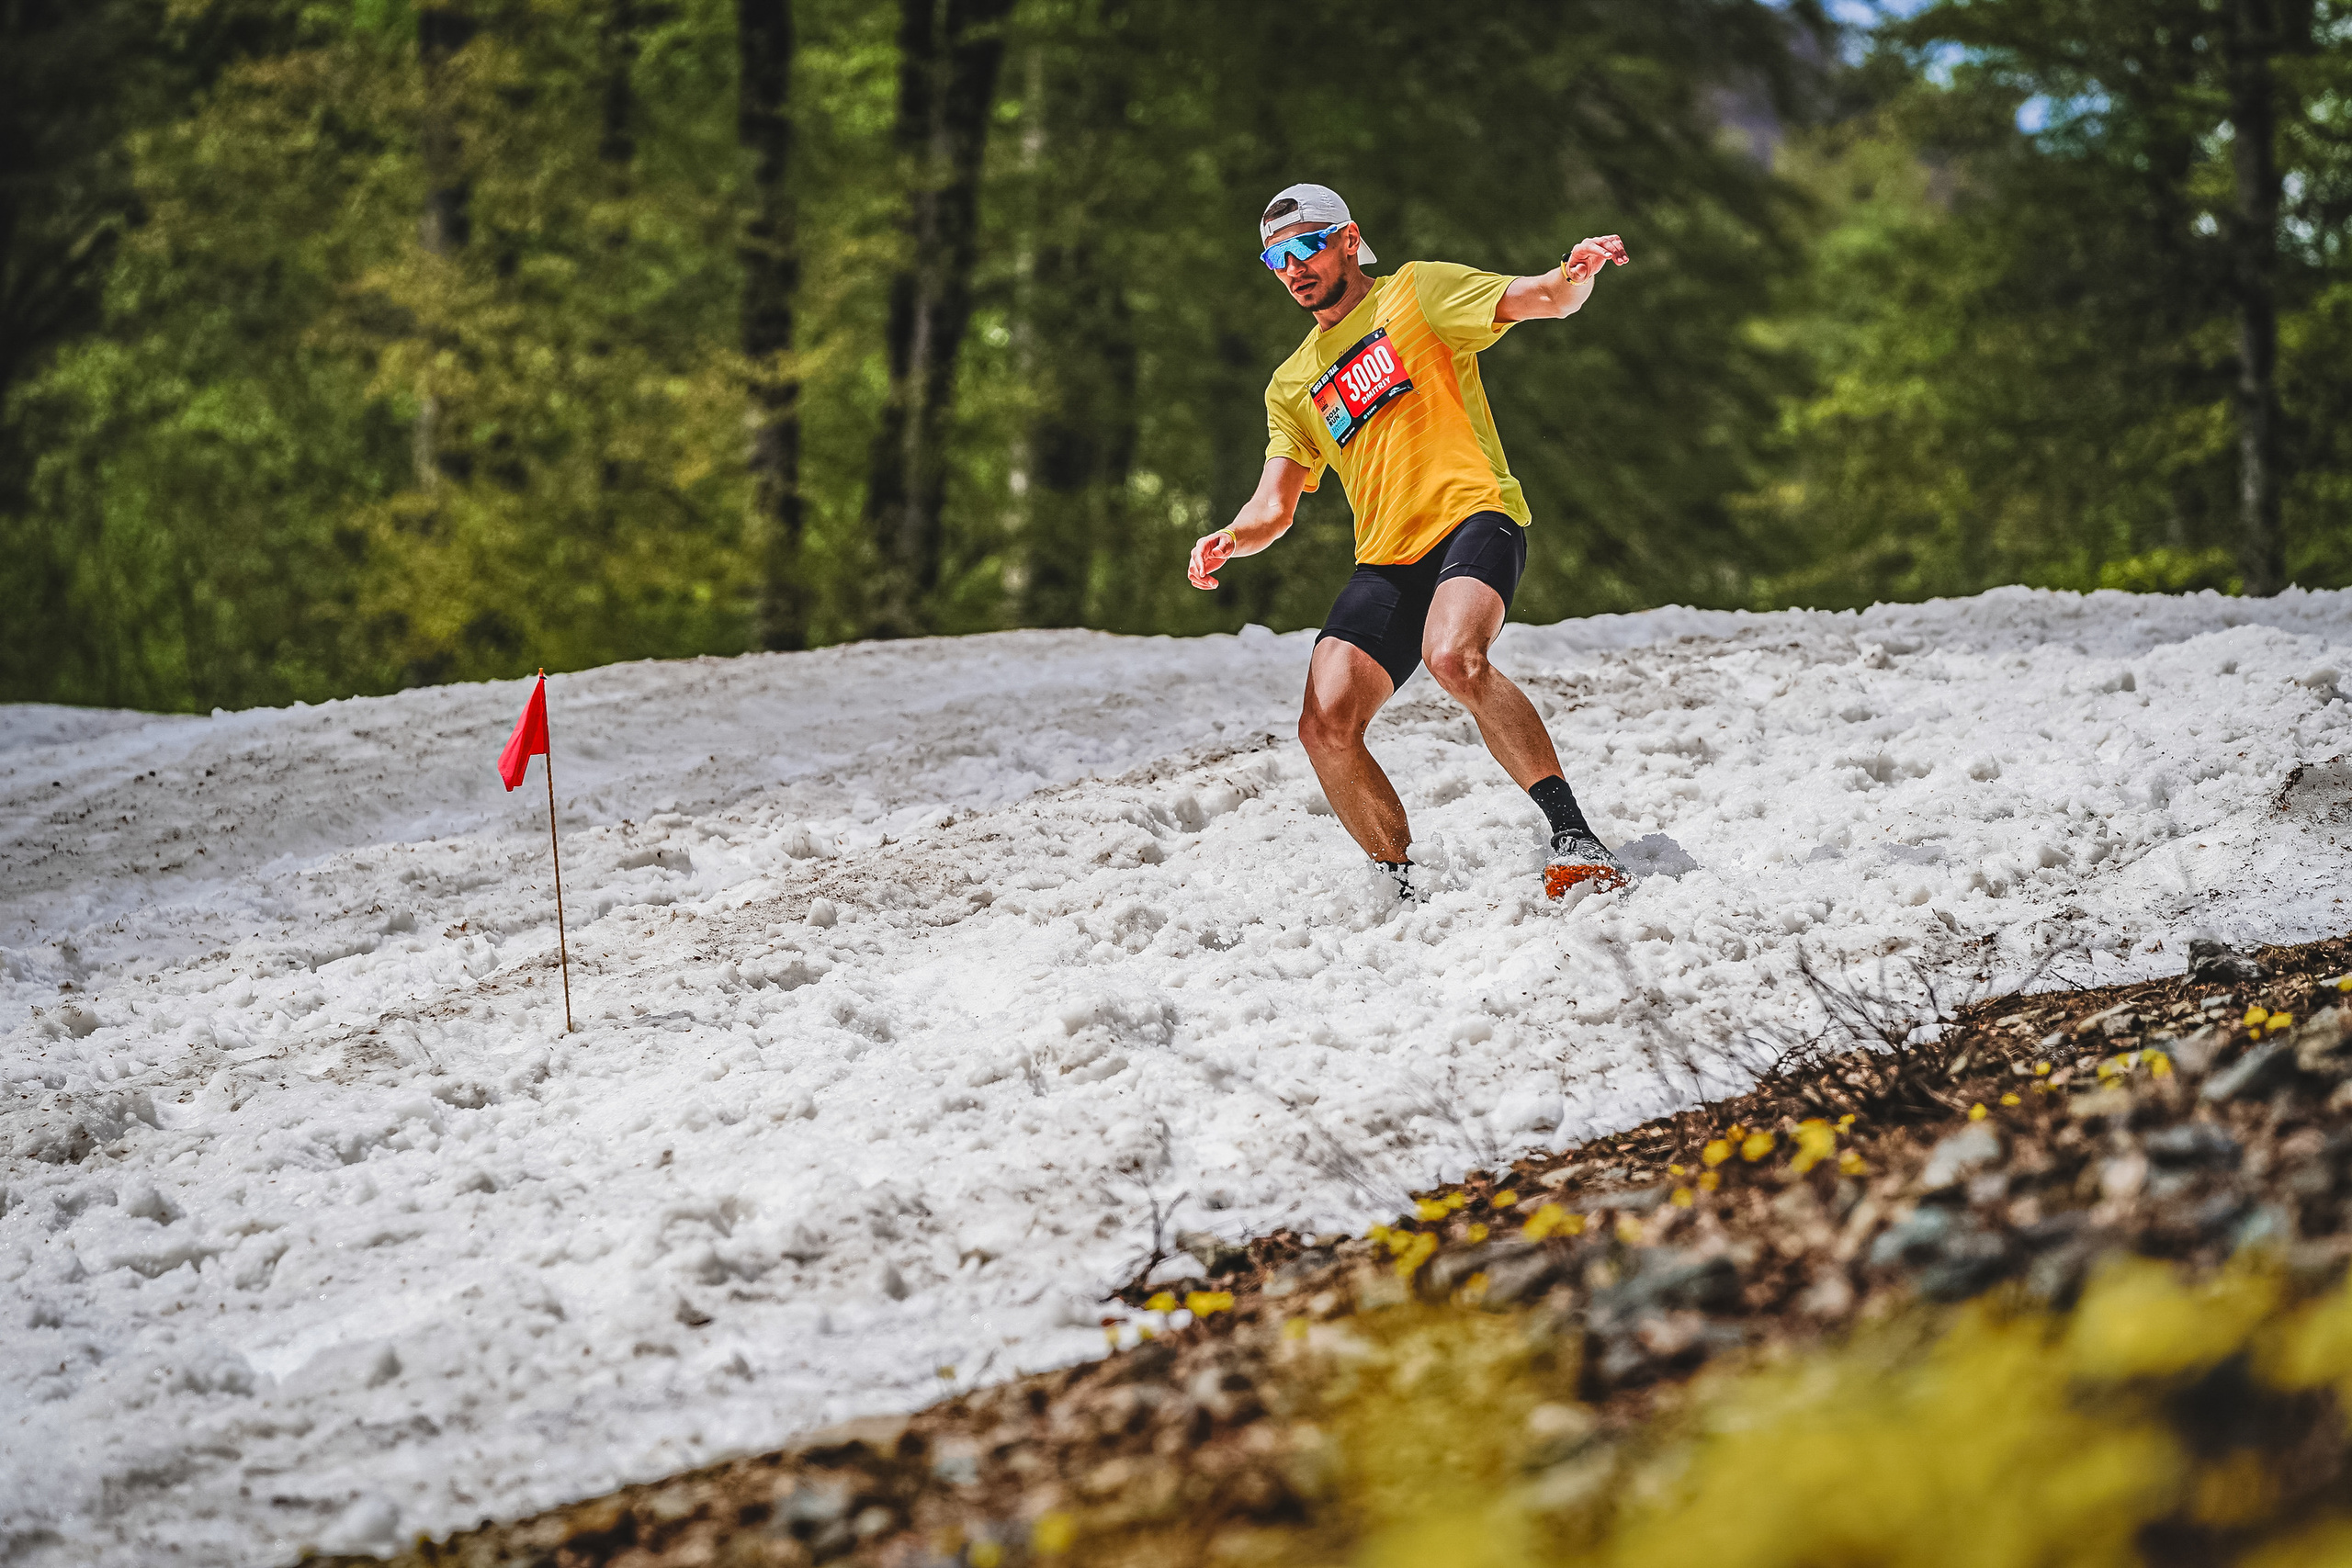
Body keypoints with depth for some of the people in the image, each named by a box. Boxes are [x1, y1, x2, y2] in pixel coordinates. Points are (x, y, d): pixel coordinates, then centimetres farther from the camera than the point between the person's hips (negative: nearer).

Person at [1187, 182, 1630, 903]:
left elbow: (1545, 300, -5)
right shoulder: (1292, 385, 21)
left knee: (1454, 658, -35)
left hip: (1473, 518, -6)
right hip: (1387, 563, 6)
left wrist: (1576, 274, -29)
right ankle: (1404, 890, 4)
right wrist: (1228, 541, -7)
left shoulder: (1414, 295, 7)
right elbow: (1273, 509, 17)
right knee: (1326, 726, -12)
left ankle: (1574, 836, -33)